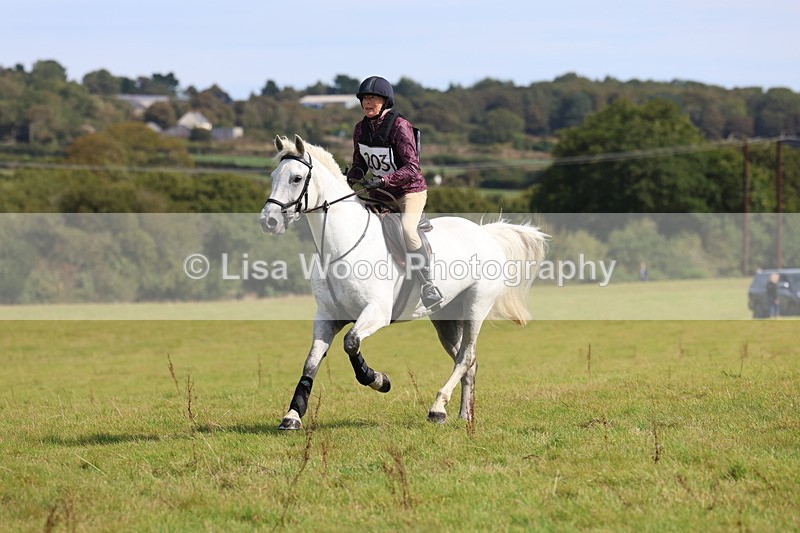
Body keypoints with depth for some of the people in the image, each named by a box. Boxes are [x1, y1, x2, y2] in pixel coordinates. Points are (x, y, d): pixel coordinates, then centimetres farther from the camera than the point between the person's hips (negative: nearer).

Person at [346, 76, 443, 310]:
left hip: (410, 190, -8)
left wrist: (383, 180, -35)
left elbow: (411, 167, -23)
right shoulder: (360, 130, 2)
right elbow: (359, 165, 14)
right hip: (380, 195, 8)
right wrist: (348, 180, -7)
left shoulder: (400, 126, -18)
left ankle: (427, 285, -28)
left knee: (406, 228, -33)